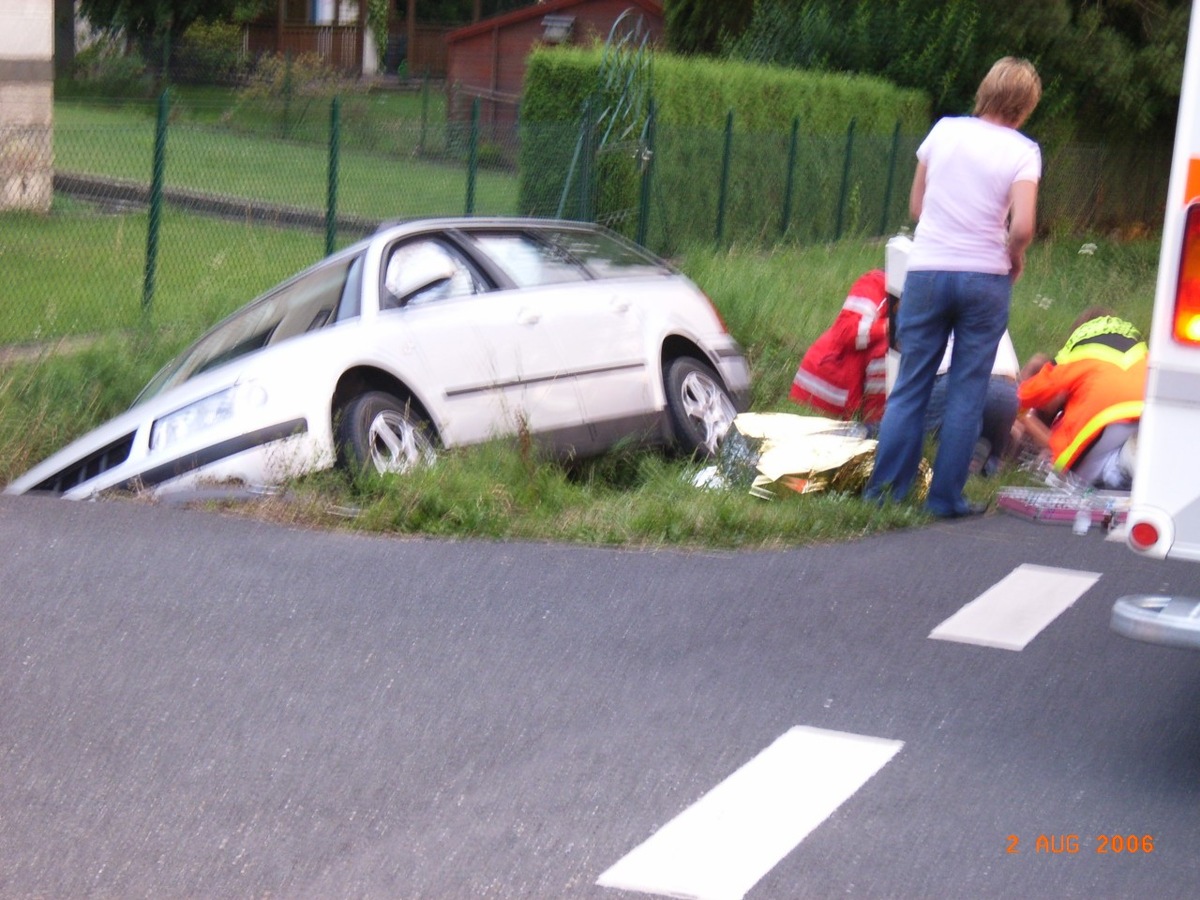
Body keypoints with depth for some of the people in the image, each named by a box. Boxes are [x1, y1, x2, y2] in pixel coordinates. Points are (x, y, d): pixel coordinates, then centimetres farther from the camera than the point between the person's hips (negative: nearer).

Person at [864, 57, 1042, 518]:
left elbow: (915, 206, 9)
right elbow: (1022, 227, -15)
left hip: (926, 270, 2)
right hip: (985, 278, -2)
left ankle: (885, 489, 9)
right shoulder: (1023, 152, -5)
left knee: (910, 386, 9)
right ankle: (946, 496, 8)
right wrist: (1014, 256, 4)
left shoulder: (944, 130, 4)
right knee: (966, 393, 6)